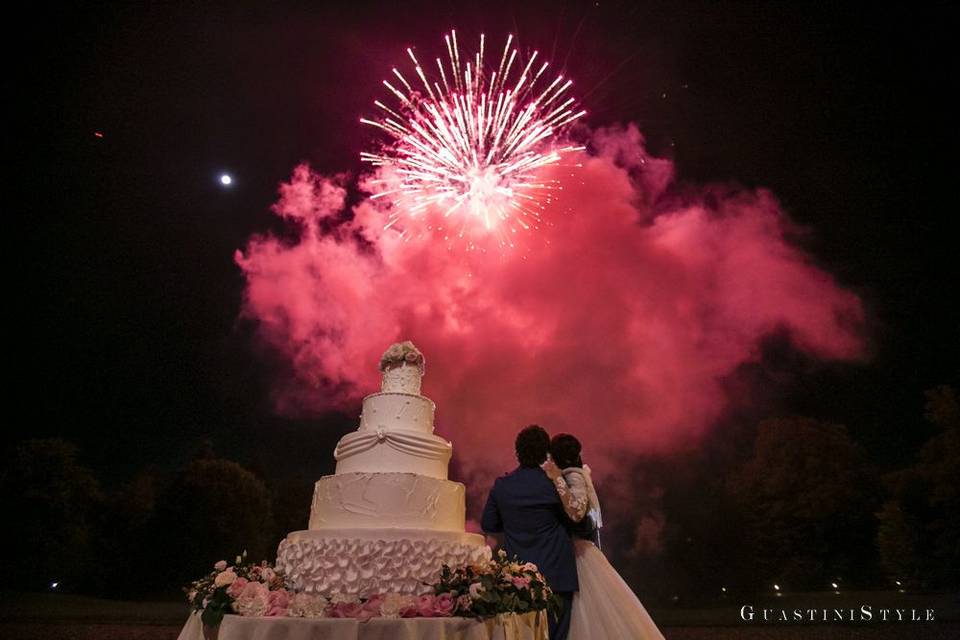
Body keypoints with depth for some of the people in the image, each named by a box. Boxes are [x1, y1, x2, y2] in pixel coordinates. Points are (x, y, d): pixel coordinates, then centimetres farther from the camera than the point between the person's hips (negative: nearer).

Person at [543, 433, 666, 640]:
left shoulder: (573, 476, -17)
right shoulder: (576, 474, 7)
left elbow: (577, 511, -34)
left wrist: (557, 479, -32)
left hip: (577, 554, -9)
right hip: (569, 552, 9)